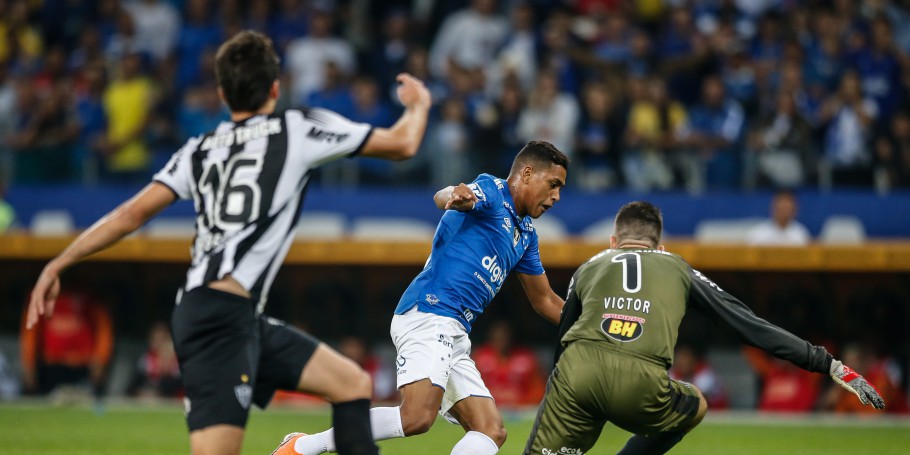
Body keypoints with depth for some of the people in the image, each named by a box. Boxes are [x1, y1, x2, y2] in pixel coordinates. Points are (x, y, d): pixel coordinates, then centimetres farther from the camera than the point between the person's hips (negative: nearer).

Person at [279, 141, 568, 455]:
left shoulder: (525, 234, 24)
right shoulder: (492, 191, -2)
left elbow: (544, 302, 35)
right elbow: (442, 196, -25)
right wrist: (455, 196, -50)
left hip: (453, 335, 10)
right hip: (428, 313, -10)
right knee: (417, 418, -27)